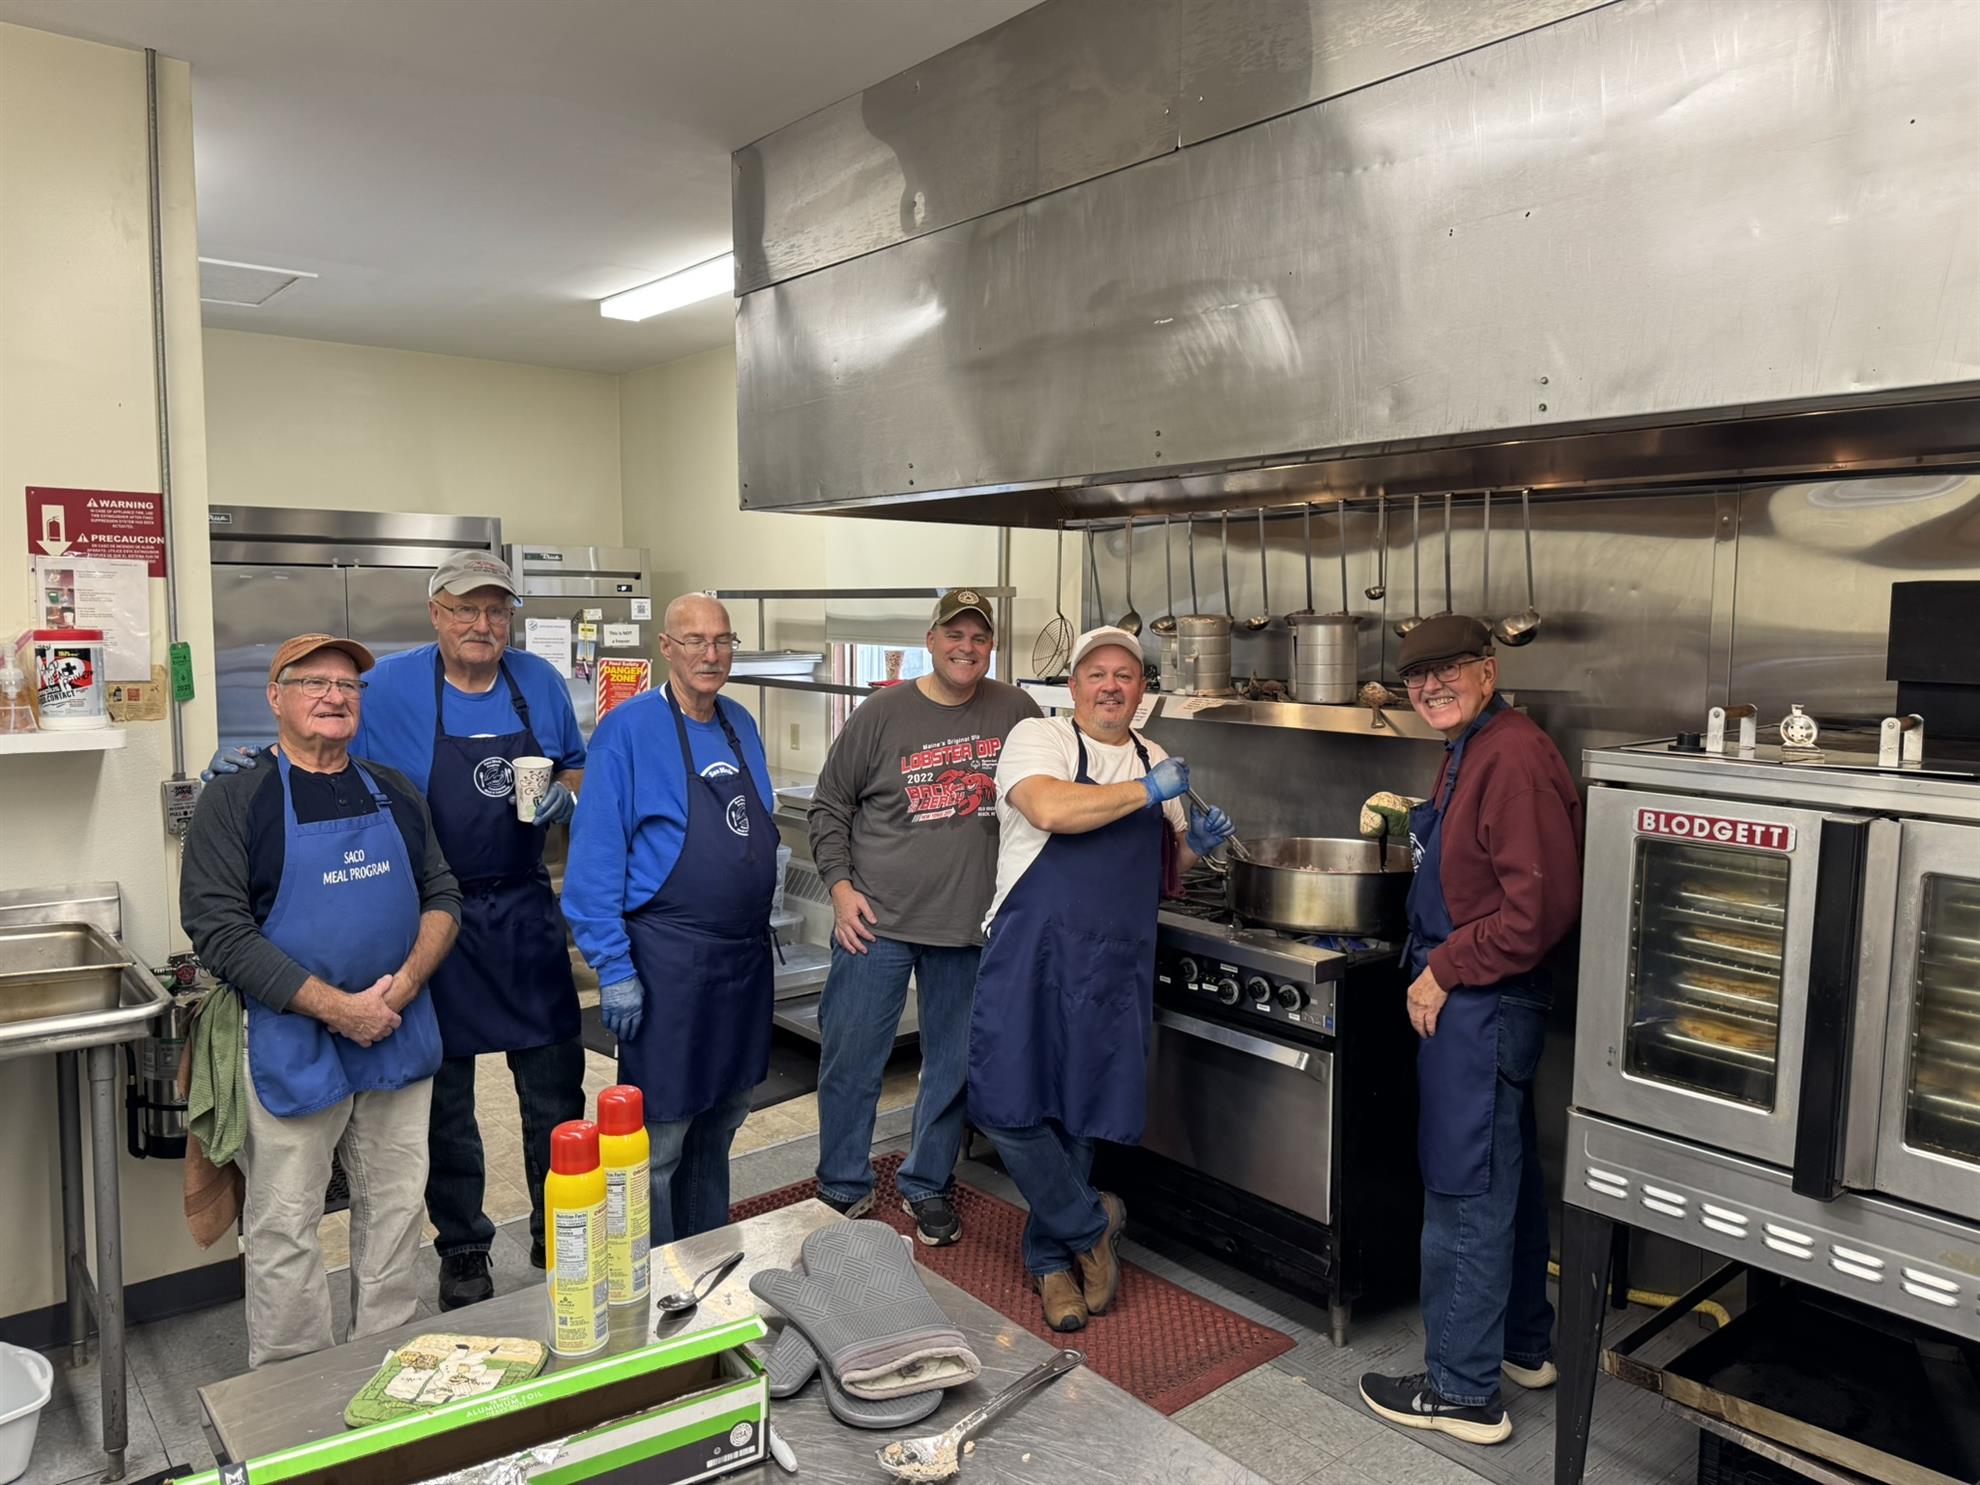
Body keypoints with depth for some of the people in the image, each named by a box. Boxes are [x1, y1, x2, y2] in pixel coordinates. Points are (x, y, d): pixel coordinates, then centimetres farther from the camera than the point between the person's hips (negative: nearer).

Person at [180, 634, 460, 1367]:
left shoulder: (394, 792, 9)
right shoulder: (235, 799, -5)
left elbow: (442, 896, 8)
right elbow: (218, 930, -13)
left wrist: (404, 984, -10)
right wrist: (338, 1008, -17)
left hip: (401, 1034, 4)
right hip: (291, 1045, -4)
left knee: (395, 1210, 13)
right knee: (286, 1224, 5)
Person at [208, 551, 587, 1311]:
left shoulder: (540, 683, 2)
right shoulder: (391, 687, -6)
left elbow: (574, 770, 13)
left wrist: (561, 798, -8)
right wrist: (251, 763, -16)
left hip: (525, 912, 3)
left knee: (555, 1084, 9)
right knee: (446, 1095, 10)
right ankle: (462, 1249, 28)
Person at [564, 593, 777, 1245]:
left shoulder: (742, 726, 9)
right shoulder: (629, 729, -12)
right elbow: (596, 857, -14)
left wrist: (761, 936, 15)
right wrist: (614, 969, -16)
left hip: (745, 957, 7)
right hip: (668, 962, -7)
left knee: (722, 1119, 20)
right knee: (659, 1139, 2)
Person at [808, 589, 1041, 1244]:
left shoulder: (1016, 712, 1)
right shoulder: (884, 712, -3)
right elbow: (830, 804, 3)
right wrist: (840, 883, -6)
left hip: (971, 927, 2)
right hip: (876, 920, -1)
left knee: (954, 1066, 13)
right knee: (849, 1059, 5)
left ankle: (927, 1186, 32)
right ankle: (842, 1190, 24)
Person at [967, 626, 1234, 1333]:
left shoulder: (1156, 762, 17)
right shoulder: (1038, 738, -1)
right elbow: (1052, 809, -23)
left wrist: (1194, 845, 4)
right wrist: (1147, 791, -14)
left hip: (1117, 966, 4)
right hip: (1033, 953, -4)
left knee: (1079, 1115, 10)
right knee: (1010, 1105, -7)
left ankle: (1051, 1260, 28)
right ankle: (1090, 1226, 17)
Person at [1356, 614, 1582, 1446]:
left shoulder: (1514, 758, -21)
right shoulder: (1470, 752, 13)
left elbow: (1540, 905, -25)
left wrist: (1444, 971, -19)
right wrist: (1410, 819, 13)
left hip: (1481, 1005, -11)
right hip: (1471, 1002, 11)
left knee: (1465, 1196, -1)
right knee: (1503, 1180, 22)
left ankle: (1462, 1392, 13)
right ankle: (1524, 1345, 38)